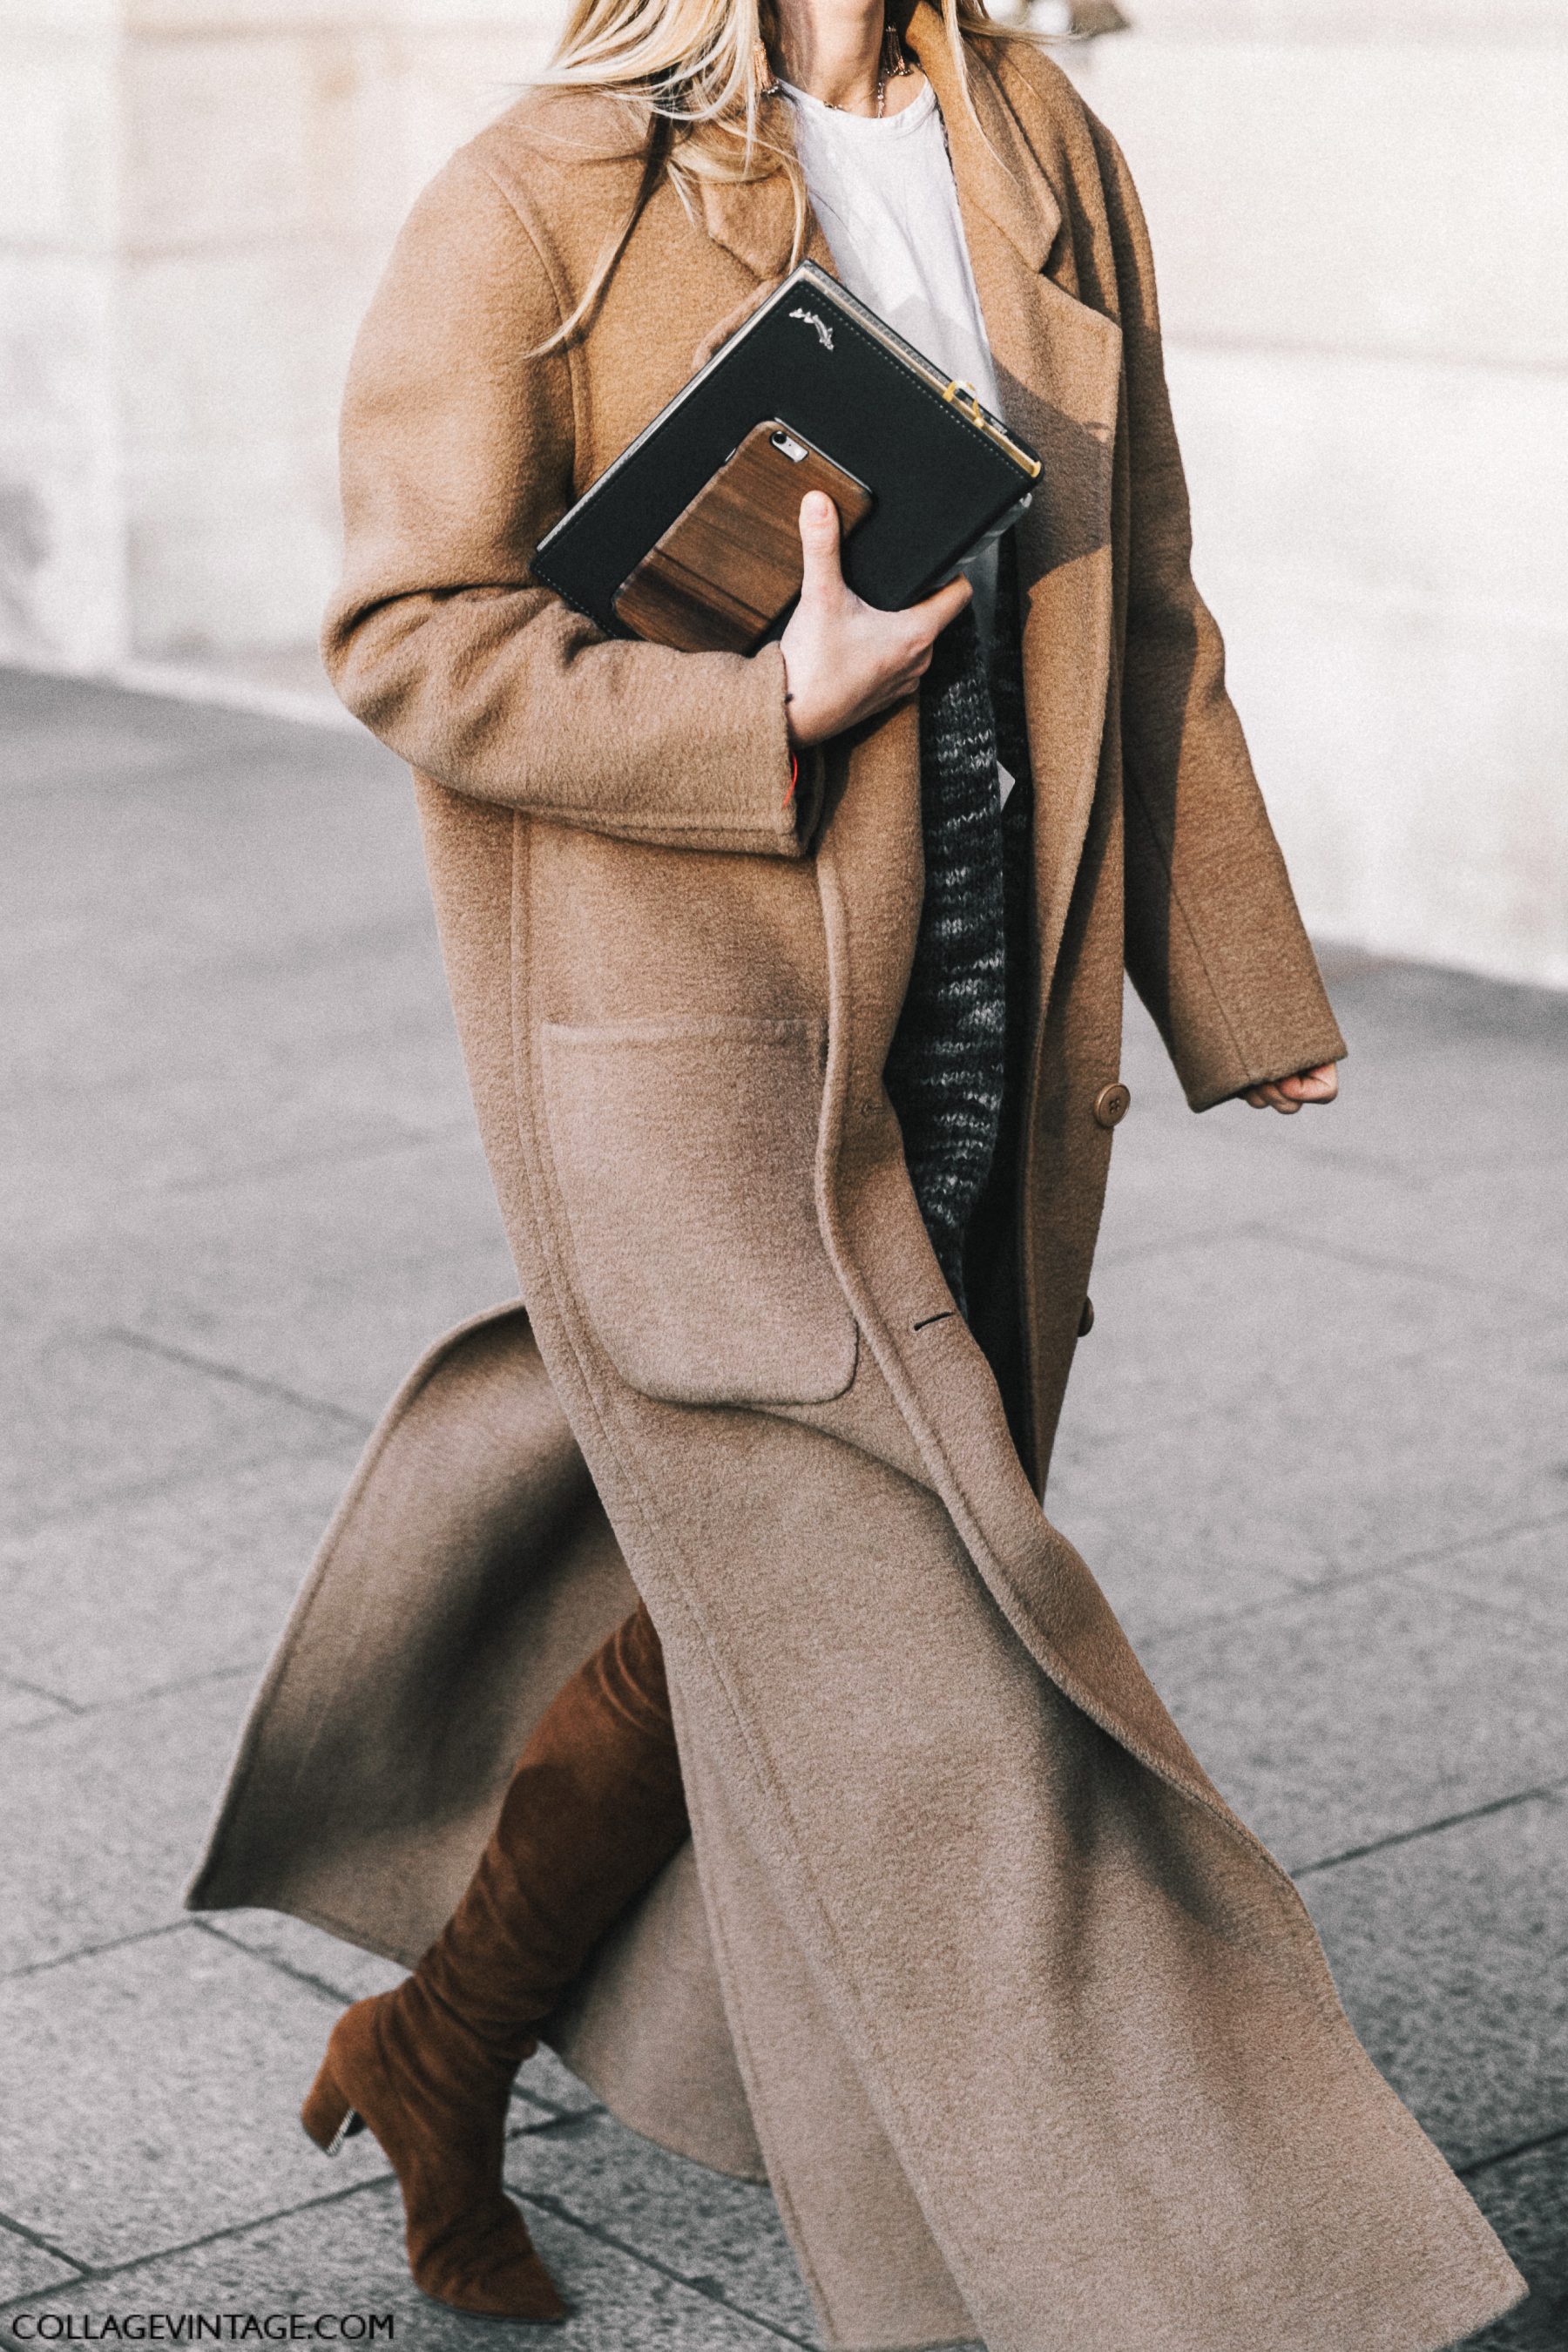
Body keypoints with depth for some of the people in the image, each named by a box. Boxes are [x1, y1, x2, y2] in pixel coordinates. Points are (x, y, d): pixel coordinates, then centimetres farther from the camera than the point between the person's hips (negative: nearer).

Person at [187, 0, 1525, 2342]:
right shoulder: (543, 207, -8)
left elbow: (1138, 612, 14)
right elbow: (412, 634, -10)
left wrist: (1238, 993, 16)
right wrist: (778, 707, -22)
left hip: (978, 1051, 6)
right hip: (686, 1048, -6)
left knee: (759, 1602, 16)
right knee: (907, 1681, -4)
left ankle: (442, 2058, 38)